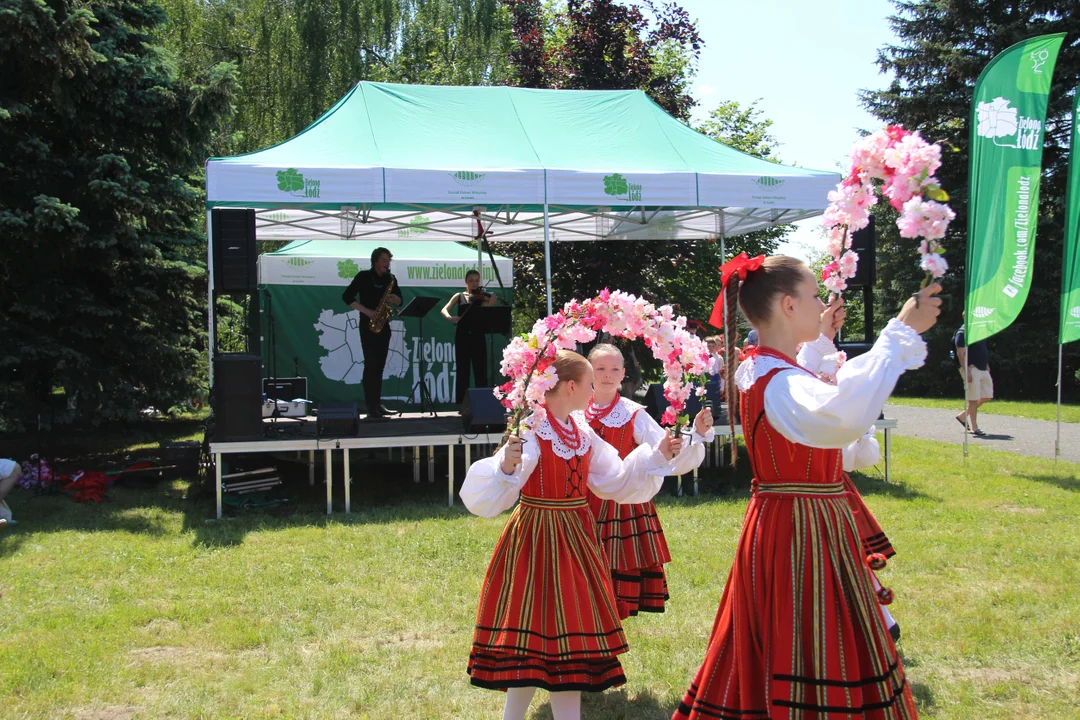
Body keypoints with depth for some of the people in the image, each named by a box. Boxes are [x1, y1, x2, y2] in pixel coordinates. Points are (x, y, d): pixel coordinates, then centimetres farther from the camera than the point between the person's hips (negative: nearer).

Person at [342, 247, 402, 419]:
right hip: (368, 325, -5)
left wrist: (394, 299, -13)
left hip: (384, 326, 5)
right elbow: (347, 296, -8)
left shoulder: (391, 279, 9)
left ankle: (377, 404, 12)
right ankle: (370, 407, -9)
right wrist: (367, 311, -16)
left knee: (379, 366, 7)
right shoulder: (364, 276, -4)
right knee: (370, 364, -10)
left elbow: (399, 301, 12)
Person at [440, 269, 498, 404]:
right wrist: (450, 317, -21)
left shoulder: (483, 296, 8)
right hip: (462, 336, 0)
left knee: (480, 371, -1)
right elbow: (444, 309, 0)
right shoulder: (459, 296, 11)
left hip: (477, 336, 0)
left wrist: (491, 303, -27)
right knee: (463, 370, 1)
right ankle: (462, 404, 5)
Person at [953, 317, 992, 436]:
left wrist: (987, 367, 21)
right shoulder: (962, 333, -10)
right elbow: (961, 353, -16)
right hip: (972, 368, -9)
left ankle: (963, 416, 20)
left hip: (983, 369, 9)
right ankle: (974, 428, 2)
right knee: (973, 399, -5)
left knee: (987, 397, 9)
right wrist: (967, 371, -22)